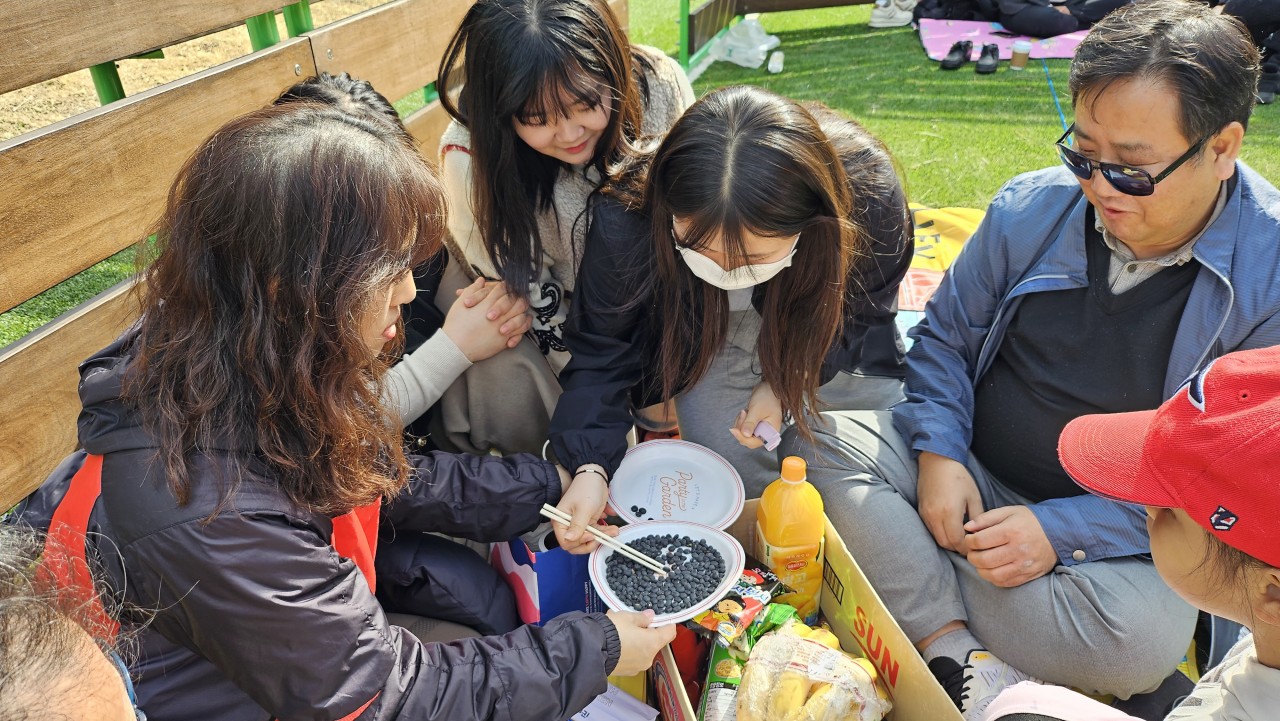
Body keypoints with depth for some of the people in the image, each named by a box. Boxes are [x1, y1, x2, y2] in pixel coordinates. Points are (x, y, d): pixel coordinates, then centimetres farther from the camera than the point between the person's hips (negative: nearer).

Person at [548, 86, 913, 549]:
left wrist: (786, 379, -24)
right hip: (704, 330, -1)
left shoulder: (871, 195, -35)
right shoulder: (625, 220, -37)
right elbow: (601, 354, -24)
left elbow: (864, 308, -13)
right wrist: (591, 465, -38)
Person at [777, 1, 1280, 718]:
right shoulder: (1032, 208, -6)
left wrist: (1062, 531, -22)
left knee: (1144, 640, -34)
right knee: (819, 434, -20)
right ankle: (961, 656, -22)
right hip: (970, 473, 3)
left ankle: (900, 564, -15)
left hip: (1121, 538, -2)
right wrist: (939, 452, -12)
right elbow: (945, 334, 6)